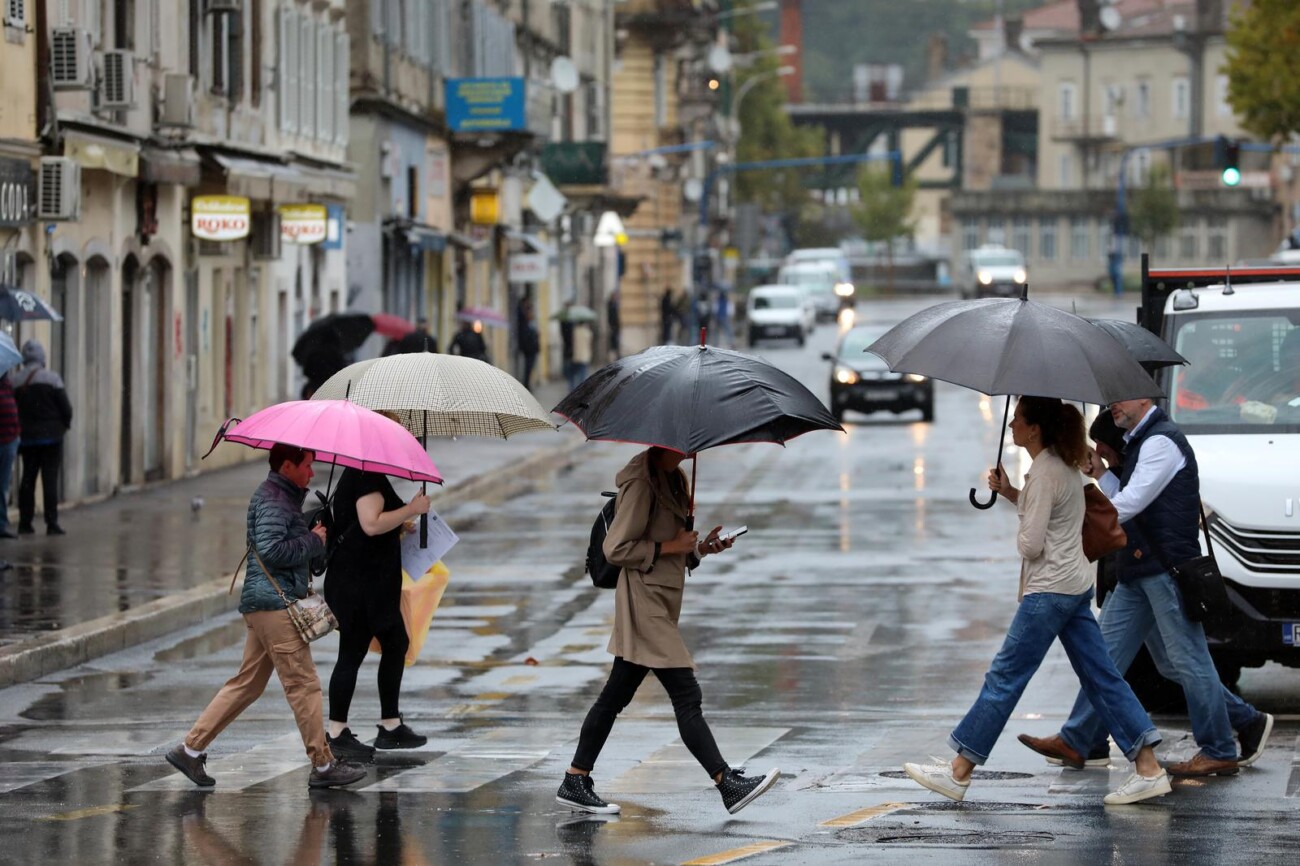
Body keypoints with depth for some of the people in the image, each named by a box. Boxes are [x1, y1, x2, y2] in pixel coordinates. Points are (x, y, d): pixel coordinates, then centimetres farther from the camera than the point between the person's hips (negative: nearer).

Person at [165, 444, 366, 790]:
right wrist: (313, 541, -13)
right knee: (303, 684, -6)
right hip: (274, 602, -11)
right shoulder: (273, 500, -12)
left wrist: (314, 536, 9)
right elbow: (271, 550, -23)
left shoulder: (283, 497, 21)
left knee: (247, 683, 12)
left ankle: (191, 749, 12)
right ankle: (323, 765, -2)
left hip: (262, 605, 11)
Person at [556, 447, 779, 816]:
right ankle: (729, 784, -12)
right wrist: (669, 547, -15)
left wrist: (701, 547, 6)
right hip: (644, 603, -10)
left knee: (615, 697, 13)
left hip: (661, 603, 10)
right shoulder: (641, 481, -15)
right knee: (687, 697, -11)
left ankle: (575, 782, 18)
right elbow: (616, 548, -17)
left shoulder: (672, 479, 15)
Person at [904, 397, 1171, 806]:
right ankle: (1148, 768, 3)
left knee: (1005, 677, -5)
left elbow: (1031, 544, -19)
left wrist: (1021, 538, 3)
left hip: (1050, 589, -10)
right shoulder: (1062, 465, 11)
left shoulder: (1045, 473, -17)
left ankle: (958, 772, 0)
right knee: (1101, 677, 8)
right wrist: (1009, 492, 9)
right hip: (1075, 584, 10)